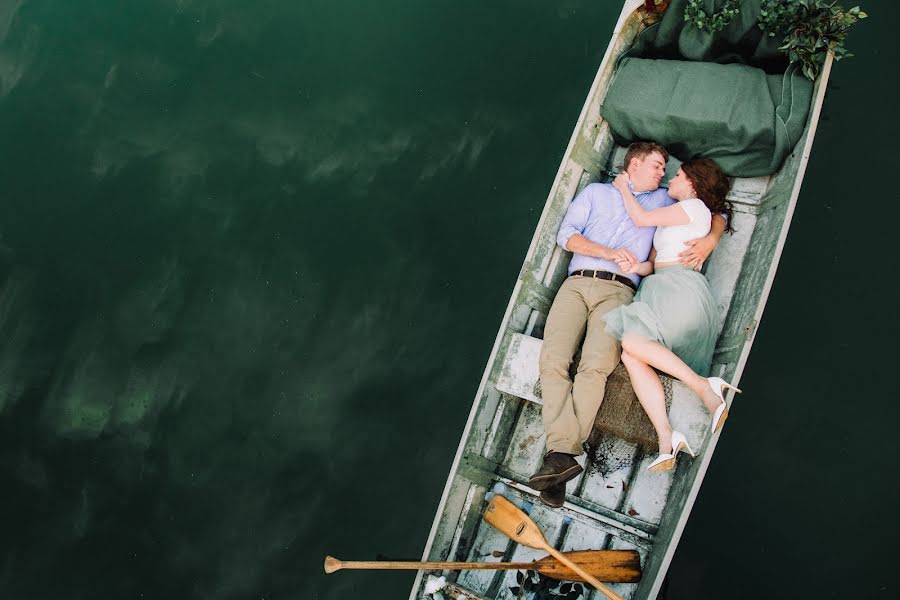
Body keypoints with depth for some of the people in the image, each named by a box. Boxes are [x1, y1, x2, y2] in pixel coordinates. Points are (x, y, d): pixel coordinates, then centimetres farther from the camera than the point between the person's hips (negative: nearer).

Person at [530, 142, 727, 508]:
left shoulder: (662, 200, 27)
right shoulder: (595, 192, 24)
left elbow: (715, 216, 28)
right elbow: (566, 235, 11)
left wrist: (709, 241, 4)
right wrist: (609, 252, -4)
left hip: (618, 290, 0)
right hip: (576, 283, 1)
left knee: (596, 366, -27)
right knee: (553, 359, -23)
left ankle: (560, 452, -33)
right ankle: (563, 455, -30)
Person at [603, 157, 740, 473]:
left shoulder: (695, 206, 6)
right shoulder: (670, 219, 33)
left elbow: (641, 218, -2)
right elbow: (652, 264, 24)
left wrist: (623, 187, 15)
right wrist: (637, 266, 1)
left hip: (680, 287, -8)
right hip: (659, 289, 8)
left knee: (633, 342, -30)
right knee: (631, 357, -16)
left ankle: (705, 386, -27)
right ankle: (667, 439, -27)